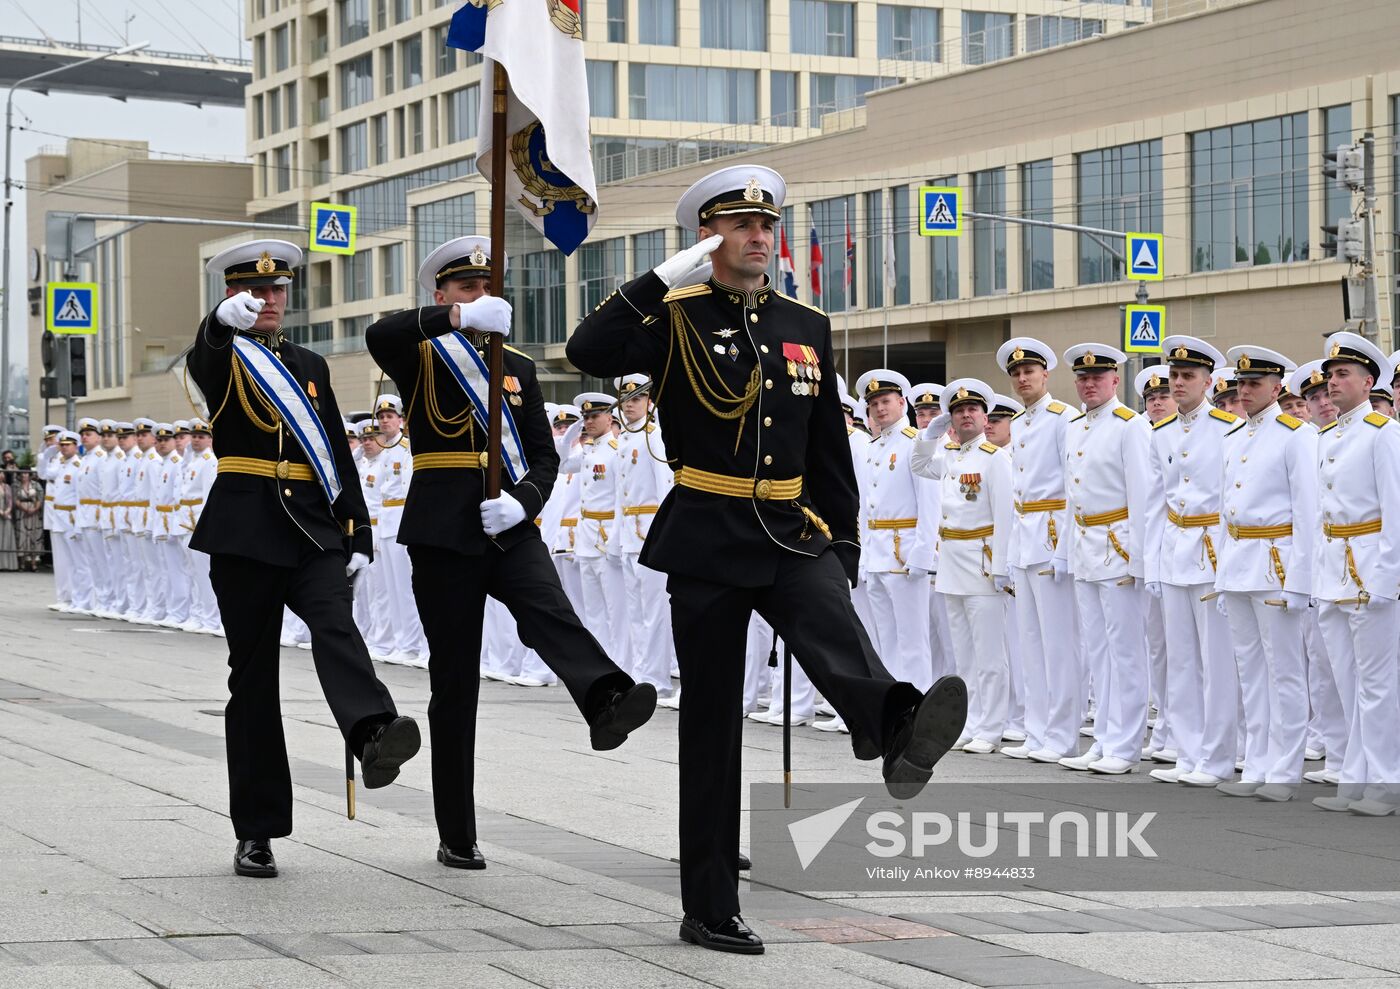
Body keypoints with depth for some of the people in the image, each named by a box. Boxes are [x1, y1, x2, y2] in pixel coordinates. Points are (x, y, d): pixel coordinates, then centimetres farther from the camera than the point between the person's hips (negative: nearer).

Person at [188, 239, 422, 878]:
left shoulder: (310, 367, 18)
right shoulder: (223, 359, 3)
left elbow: (338, 457, 19)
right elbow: (202, 360, -24)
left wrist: (357, 536, 9)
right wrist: (224, 320, -48)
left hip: (313, 531, 3)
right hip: (246, 532, -3)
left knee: (334, 624, -25)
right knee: (253, 675, 0)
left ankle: (373, 736, -51)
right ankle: (256, 832, 6)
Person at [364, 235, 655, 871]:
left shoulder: (519, 368, 18)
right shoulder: (419, 358, 4)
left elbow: (544, 457, 12)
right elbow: (379, 336, -20)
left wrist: (520, 502, -10)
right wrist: (458, 318, -34)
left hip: (511, 529, 3)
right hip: (444, 533, -3)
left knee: (549, 611, -28)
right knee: (454, 681, 0)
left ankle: (607, 704, -56)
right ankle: (456, 837, 6)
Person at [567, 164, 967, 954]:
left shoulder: (808, 326, 11)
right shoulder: (676, 318, -2)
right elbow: (589, 353, -22)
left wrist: (845, 542, 13)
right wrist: (668, 279, -21)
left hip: (794, 536, 2)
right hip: (708, 543, -2)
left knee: (840, 639, -30)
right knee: (712, 724, 2)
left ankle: (899, 730, -61)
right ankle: (710, 910, 10)